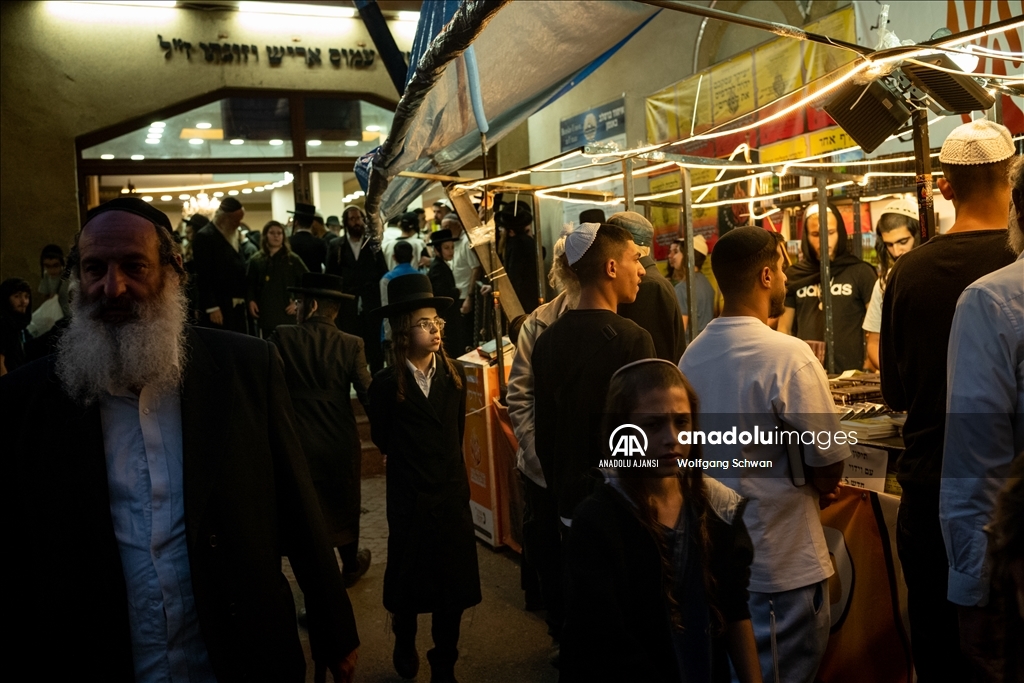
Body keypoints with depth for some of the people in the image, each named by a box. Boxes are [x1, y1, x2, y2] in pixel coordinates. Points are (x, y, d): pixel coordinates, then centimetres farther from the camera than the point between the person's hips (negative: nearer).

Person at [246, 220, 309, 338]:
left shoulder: (292, 259, 4)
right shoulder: (256, 259, 8)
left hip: (286, 314, -1)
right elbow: (249, 284, 9)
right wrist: (251, 301, -7)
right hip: (265, 314, 2)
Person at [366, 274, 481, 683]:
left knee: (453, 586, 8)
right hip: (409, 498, -2)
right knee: (408, 584, 12)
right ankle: (405, 645, 41)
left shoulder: (454, 375, -1)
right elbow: (382, 440, 4)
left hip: (452, 493, 3)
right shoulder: (386, 384, -10)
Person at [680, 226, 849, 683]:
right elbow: (829, 467, -17)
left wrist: (809, 484, 9)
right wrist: (818, 486, 5)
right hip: (780, 560, -7)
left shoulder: (692, 355, 1)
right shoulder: (788, 356, -21)